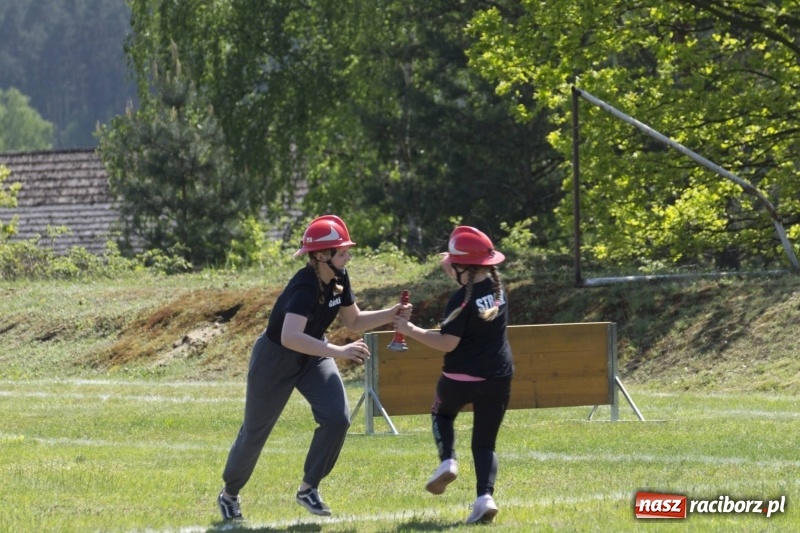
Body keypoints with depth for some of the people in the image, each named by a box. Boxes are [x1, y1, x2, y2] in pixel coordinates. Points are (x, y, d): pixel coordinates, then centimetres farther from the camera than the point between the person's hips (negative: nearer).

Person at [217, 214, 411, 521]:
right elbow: (290, 337, -50)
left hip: (313, 356, 7)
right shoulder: (305, 287, -35)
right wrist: (338, 352, -56)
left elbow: (353, 321, 4)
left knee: (337, 418, -12)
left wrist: (391, 315, -11)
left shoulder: (338, 278, -11)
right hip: (275, 358, -7)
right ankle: (229, 494, 31)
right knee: (255, 431, 7)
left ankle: (308, 489, 5)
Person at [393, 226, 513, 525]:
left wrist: (411, 331, -12)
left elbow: (447, 343, -18)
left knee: (442, 413, 29)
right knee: (484, 443, 9)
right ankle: (485, 496, -13)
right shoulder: (497, 288, 2)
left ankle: (447, 461, 5)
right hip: (497, 379, 5)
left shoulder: (461, 300, -18)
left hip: (460, 378, -5)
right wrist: (454, 272, 17)